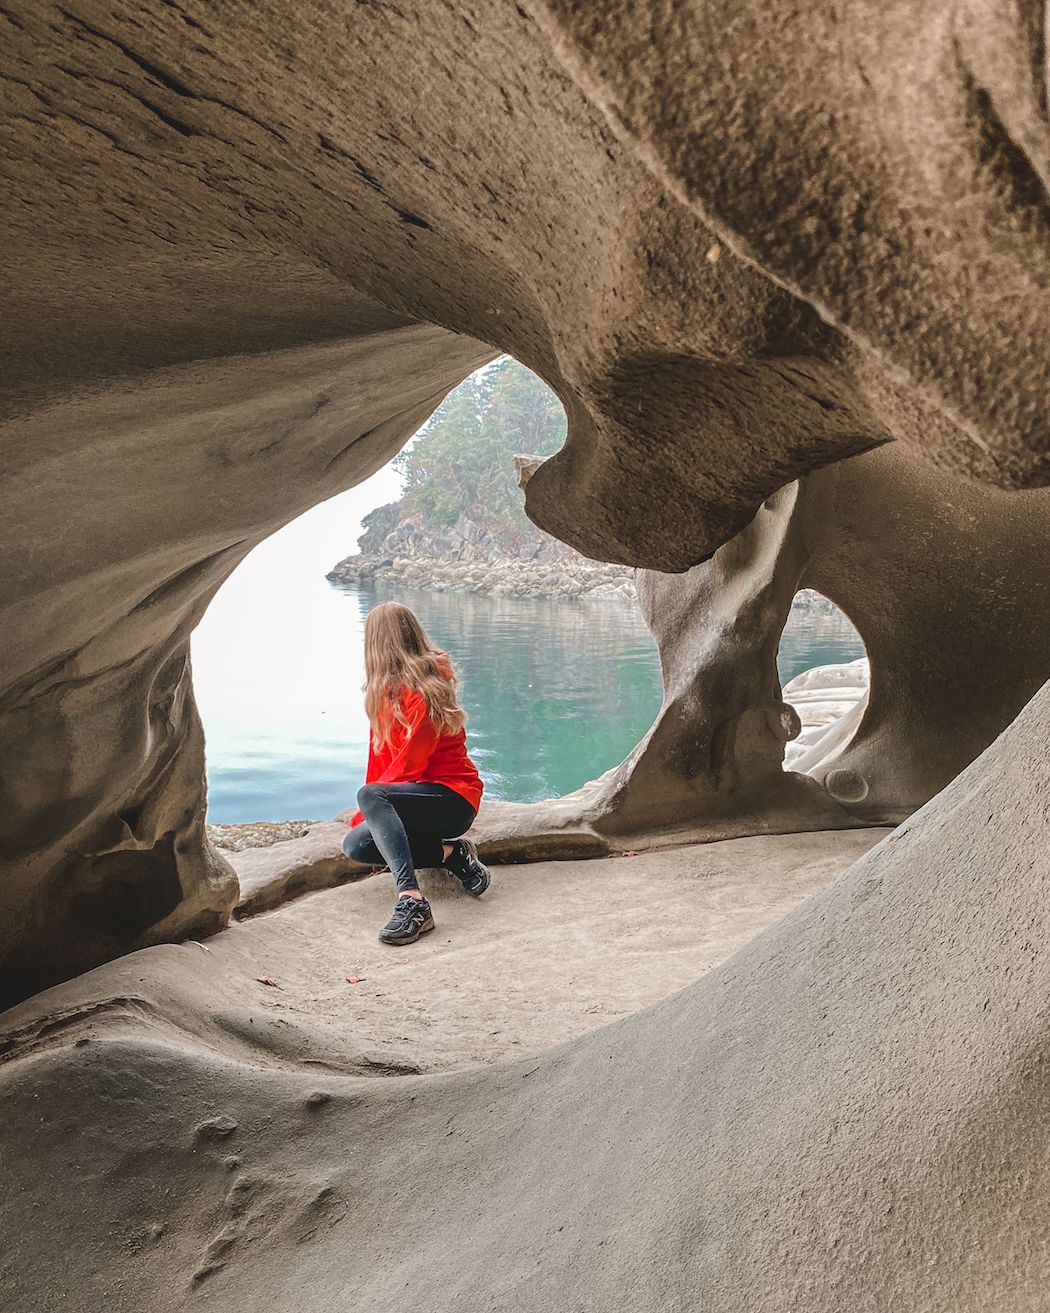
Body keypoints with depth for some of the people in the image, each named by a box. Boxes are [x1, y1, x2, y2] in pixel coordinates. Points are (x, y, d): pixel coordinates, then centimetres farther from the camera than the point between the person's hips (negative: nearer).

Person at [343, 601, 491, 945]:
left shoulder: (421, 690, -18)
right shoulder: (389, 688, 10)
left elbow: (409, 764, -19)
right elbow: (380, 750, 11)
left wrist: (367, 812, -10)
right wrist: (374, 814, 3)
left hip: (453, 797, -9)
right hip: (422, 793, 9)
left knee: (370, 795, -32)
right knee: (355, 846, -9)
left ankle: (411, 901, -42)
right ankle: (451, 853, -5)